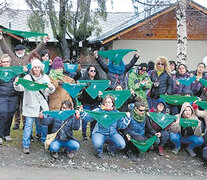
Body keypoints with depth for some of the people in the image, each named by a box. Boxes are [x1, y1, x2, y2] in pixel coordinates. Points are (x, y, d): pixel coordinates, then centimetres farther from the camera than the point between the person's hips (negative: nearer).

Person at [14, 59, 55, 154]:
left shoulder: (45, 77, 5)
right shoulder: (27, 77, -3)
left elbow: (51, 91, -3)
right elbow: (20, 88, -14)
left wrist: (51, 87, -27)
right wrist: (16, 84, -36)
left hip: (42, 105, 3)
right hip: (30, 106, -3)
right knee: (28, 124, -4)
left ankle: (45, 141, 31)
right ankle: (26, 145, 4)